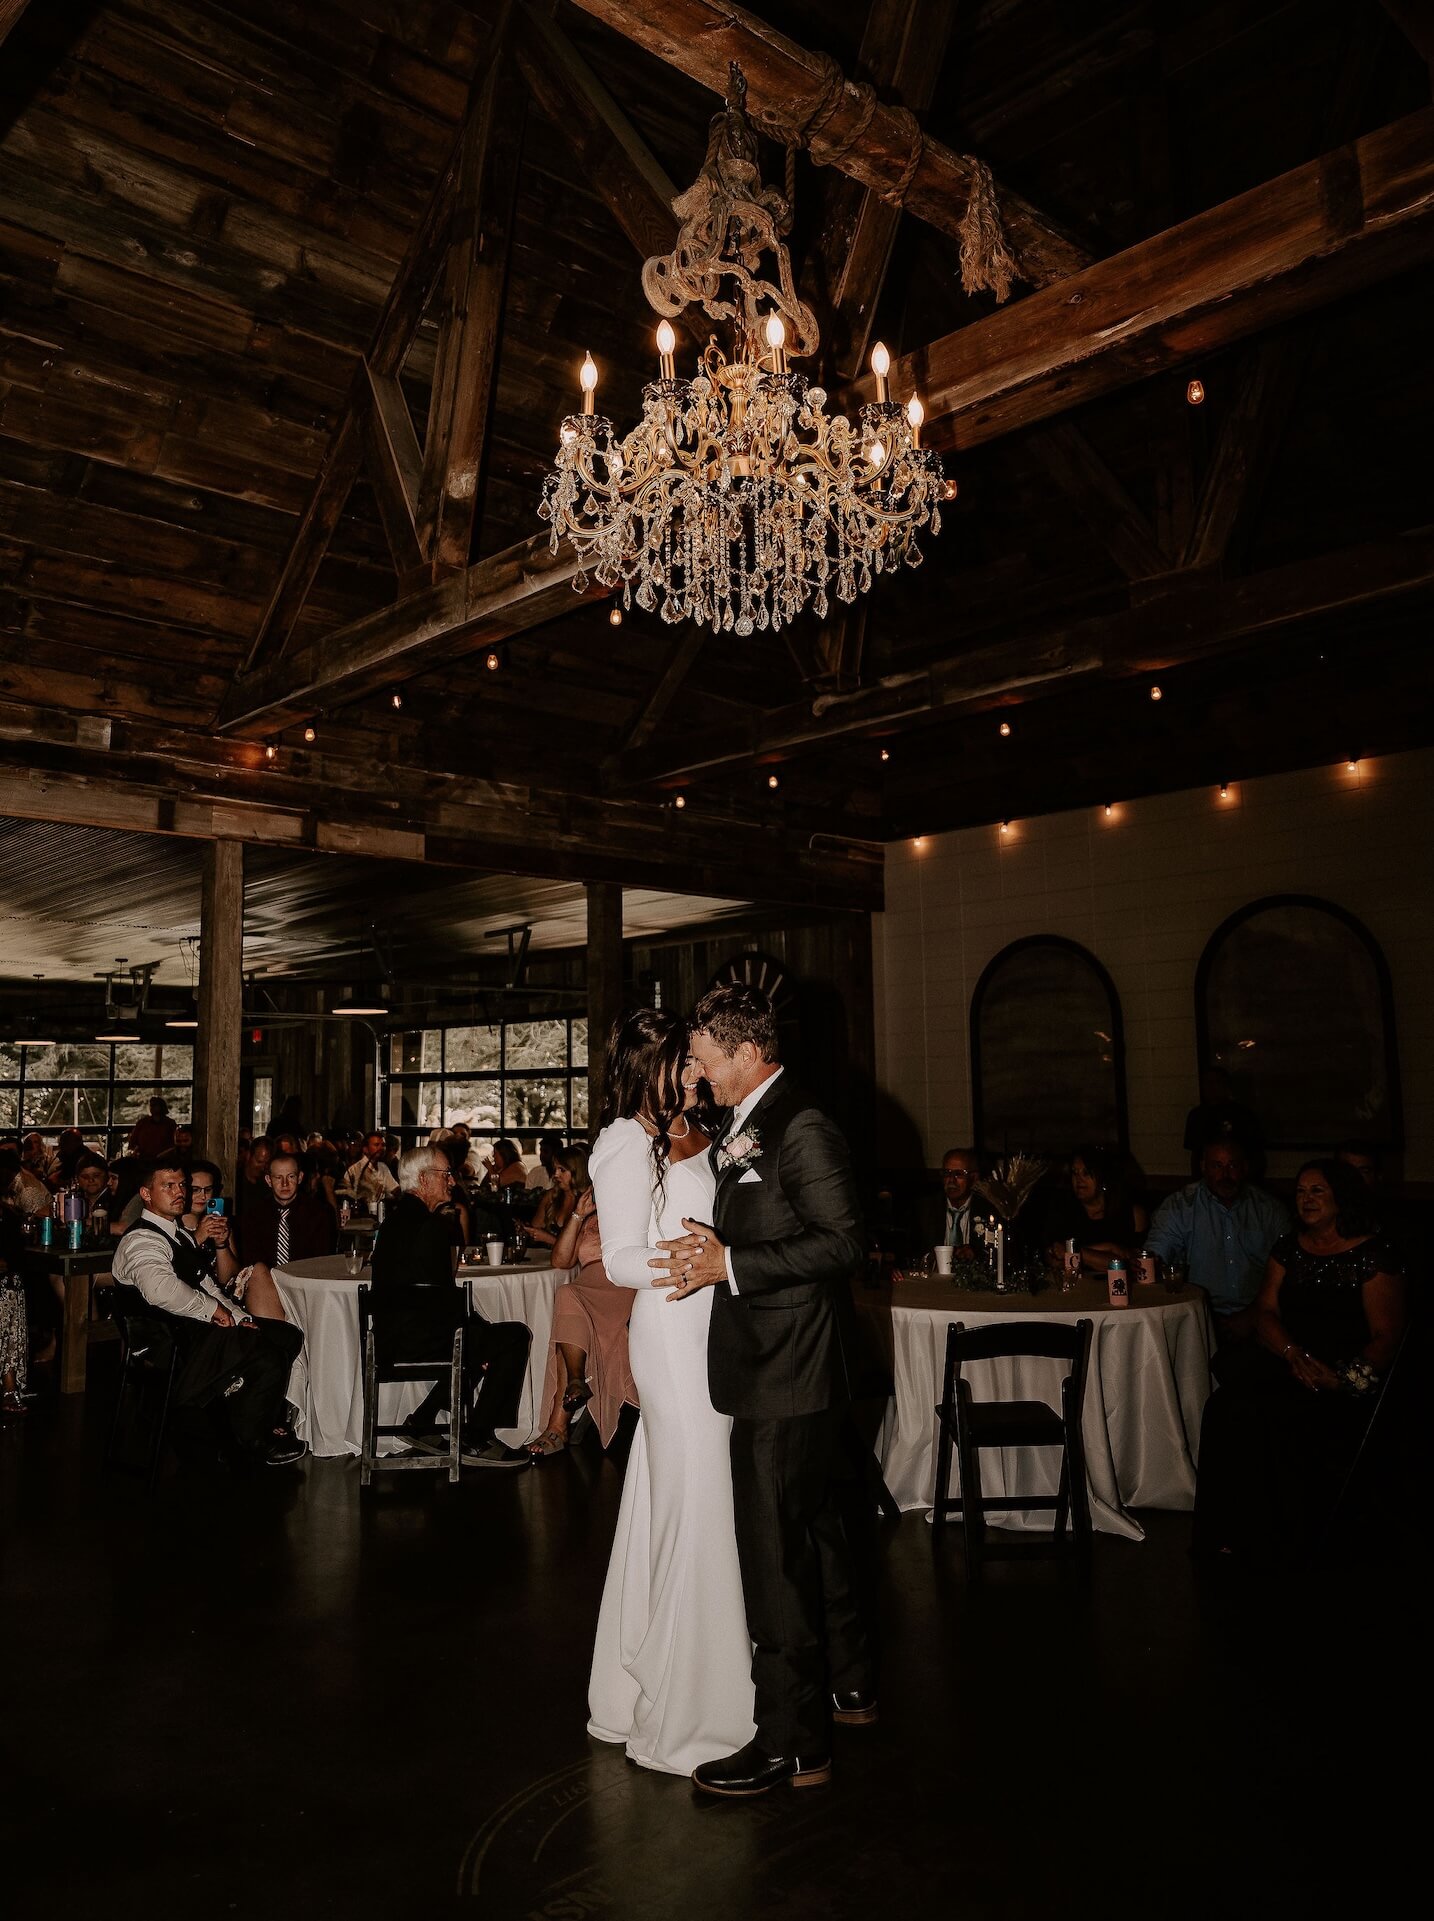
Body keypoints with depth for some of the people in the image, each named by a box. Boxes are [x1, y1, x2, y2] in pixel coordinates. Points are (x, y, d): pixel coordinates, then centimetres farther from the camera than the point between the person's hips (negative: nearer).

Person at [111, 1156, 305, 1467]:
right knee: (269, 1358, -23)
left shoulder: (181, 1231, 22)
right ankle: (250, 1441, -2)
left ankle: (268, 1421, 5)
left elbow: (226, 1280, 24)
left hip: (212, 1324, 10)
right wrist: (212, 1308, -21)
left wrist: (220, 1243, 5)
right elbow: (162, 1291, -32)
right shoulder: (141, 1240, -10)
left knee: (288, 1336, -5)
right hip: (183, 1339, -10)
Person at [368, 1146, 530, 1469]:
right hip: (418, 1338, -10)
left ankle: (422, 1422, 22)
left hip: (394, 1335, 10)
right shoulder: (431, 1224, -15)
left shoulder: (395, 1218, 15)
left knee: (473, 1332, 27)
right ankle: (476, 1440, 0)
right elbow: (443, 1294, -17)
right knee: (514, 1336, -4)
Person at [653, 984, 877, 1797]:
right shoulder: (748, 1129, 12)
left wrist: (731, 1264, -23)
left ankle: (793, 1743, 11)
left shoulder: (802, 1129, -18)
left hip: (789, 1373, -10)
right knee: (818, 1527, 21)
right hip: (784, 1366, 10)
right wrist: (714, 1250, 0)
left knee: (776, 1550, -2)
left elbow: (846, 1243, -23)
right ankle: (848, 1685, 39)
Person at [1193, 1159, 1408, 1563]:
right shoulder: (1287, 1248, 15)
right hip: (1285, 1361, 5)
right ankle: (1227, 1535, -16)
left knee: (1272, 1419, -32)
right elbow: (1266, 1311, 10)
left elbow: (1386, 1337, -6)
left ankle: (1273, 1542, -14)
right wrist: (1295, 1355, -10)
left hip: (1346, 1382, -5)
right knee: (1224, 1408, -24)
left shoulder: (1374, 1255, -2)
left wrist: (1343, 1378, -21)